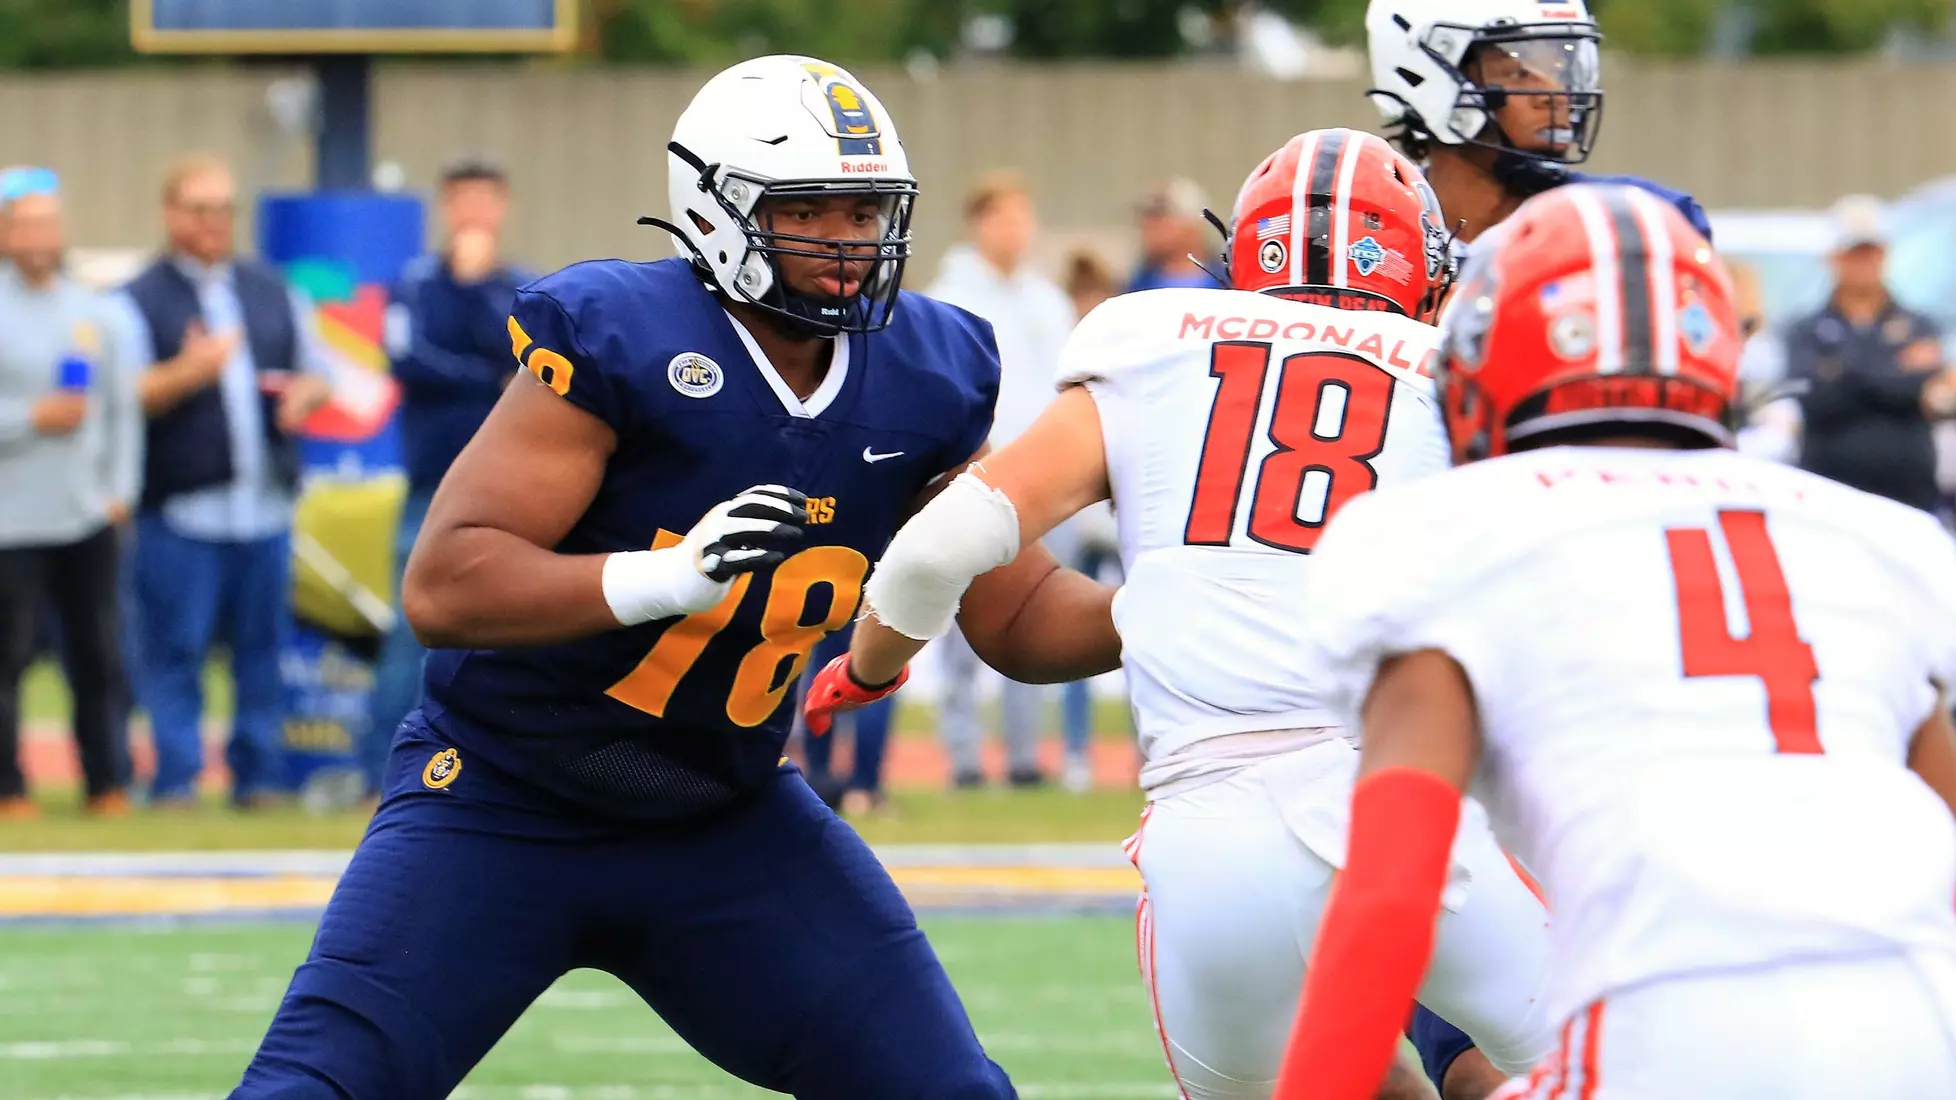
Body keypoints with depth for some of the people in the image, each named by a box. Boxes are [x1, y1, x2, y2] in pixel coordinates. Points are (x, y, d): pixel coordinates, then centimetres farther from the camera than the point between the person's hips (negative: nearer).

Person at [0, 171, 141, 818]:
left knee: (101, 659, 4)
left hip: (90, 520, 5)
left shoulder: (91, 311, 12)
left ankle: (108, 787, 10)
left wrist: (120, 489, 8)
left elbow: (122, 406, 16)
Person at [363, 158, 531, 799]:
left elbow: (525, 360, -9)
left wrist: (476, 283, -10)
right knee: (414, 634, -7)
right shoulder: (417, 286, 3)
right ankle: (382, 776, -5)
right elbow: (410, 362, -10)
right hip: (435, 491, -2)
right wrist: (499, 383, -9)